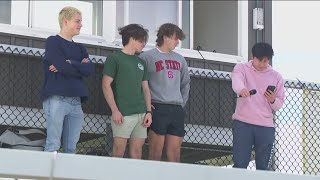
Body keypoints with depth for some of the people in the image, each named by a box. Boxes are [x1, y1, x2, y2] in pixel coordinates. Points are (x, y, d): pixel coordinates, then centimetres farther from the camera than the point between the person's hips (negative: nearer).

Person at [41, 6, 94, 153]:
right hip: (57, 98, -6)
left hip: (76, 101, 6)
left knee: (71, 147, 4)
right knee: (53, 146, -10)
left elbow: (89, 70, 3)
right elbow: (63, 67, -13)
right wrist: (79, 66, 3)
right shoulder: (53, 42, 2)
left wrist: (69, 64, -9)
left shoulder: (80, 48, 20)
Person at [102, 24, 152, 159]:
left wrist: (148, 112, 8)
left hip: (141, 113, 6)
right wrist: (115, 110, -12)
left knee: (137, 152, 4)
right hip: (123, 114, -6)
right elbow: (106, 85, -5)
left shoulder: (141, 63, 19)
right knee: (119, 152, -8)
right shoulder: (115, 59, 0)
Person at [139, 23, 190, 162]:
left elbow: (185, 83, 28)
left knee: (175, 153, 3)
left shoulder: (180, 59, 18)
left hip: (177, 110, 5)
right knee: (155, 153, -6)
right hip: (157, 108, -5)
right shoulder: (147, 57, -1)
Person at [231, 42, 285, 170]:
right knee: (240, 163, -6)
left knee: (263, 166, 4)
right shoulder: (242, 68, 4)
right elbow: (236, 80, -20)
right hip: (243, 123, -2)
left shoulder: (276, 77, 11)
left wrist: (272, 100, -10)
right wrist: (241, 89, -43)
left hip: (266, 126, 2)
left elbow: (279, 104, 14)